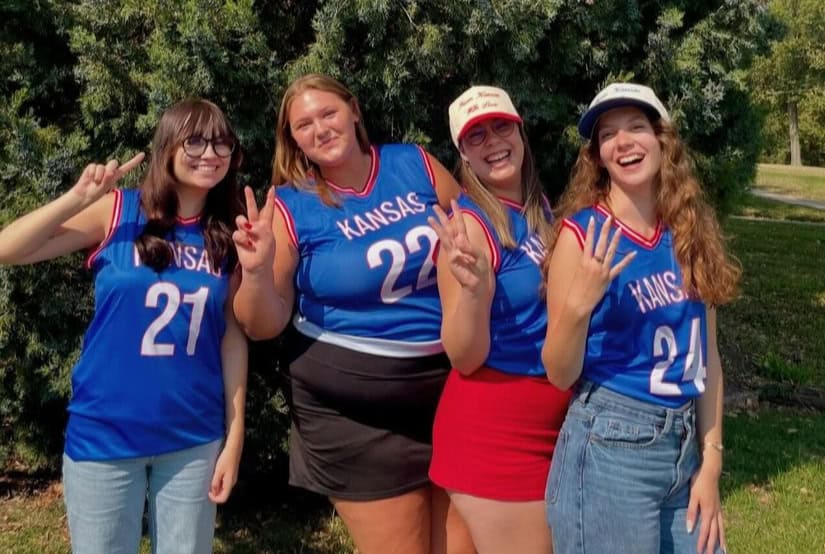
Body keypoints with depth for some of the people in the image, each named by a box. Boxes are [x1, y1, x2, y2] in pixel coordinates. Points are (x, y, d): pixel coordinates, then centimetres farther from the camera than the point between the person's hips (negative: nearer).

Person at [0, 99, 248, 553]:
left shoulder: (227, 236, 1)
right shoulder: (118, 213, -5)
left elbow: (232, 337, 2)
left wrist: (234, 436, 0)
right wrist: (79, 197, -21)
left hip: (194, 439, 2)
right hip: (105, 434, -2)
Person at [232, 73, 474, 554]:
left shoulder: (417, 166, -1)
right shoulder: (292, 207, -8)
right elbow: (265, 326, -7)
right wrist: (257, 270, -25)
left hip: (453, 387, 4)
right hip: (356, 413, -3)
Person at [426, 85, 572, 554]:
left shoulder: (540, 207, 3)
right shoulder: (469, 224, -17)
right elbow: (464, 358, -21)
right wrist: (473, 289, -36)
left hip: (558, 420, 8)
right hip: (494, 429, -8)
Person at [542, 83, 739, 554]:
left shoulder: (693, 230, 4)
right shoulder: (583, 233, -9)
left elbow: (706, 356, 8)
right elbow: (560, 374, -8)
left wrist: (710, 462, 4)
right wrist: (579, 304, -25)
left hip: (686, 445, 5)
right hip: (609, 446, -5)